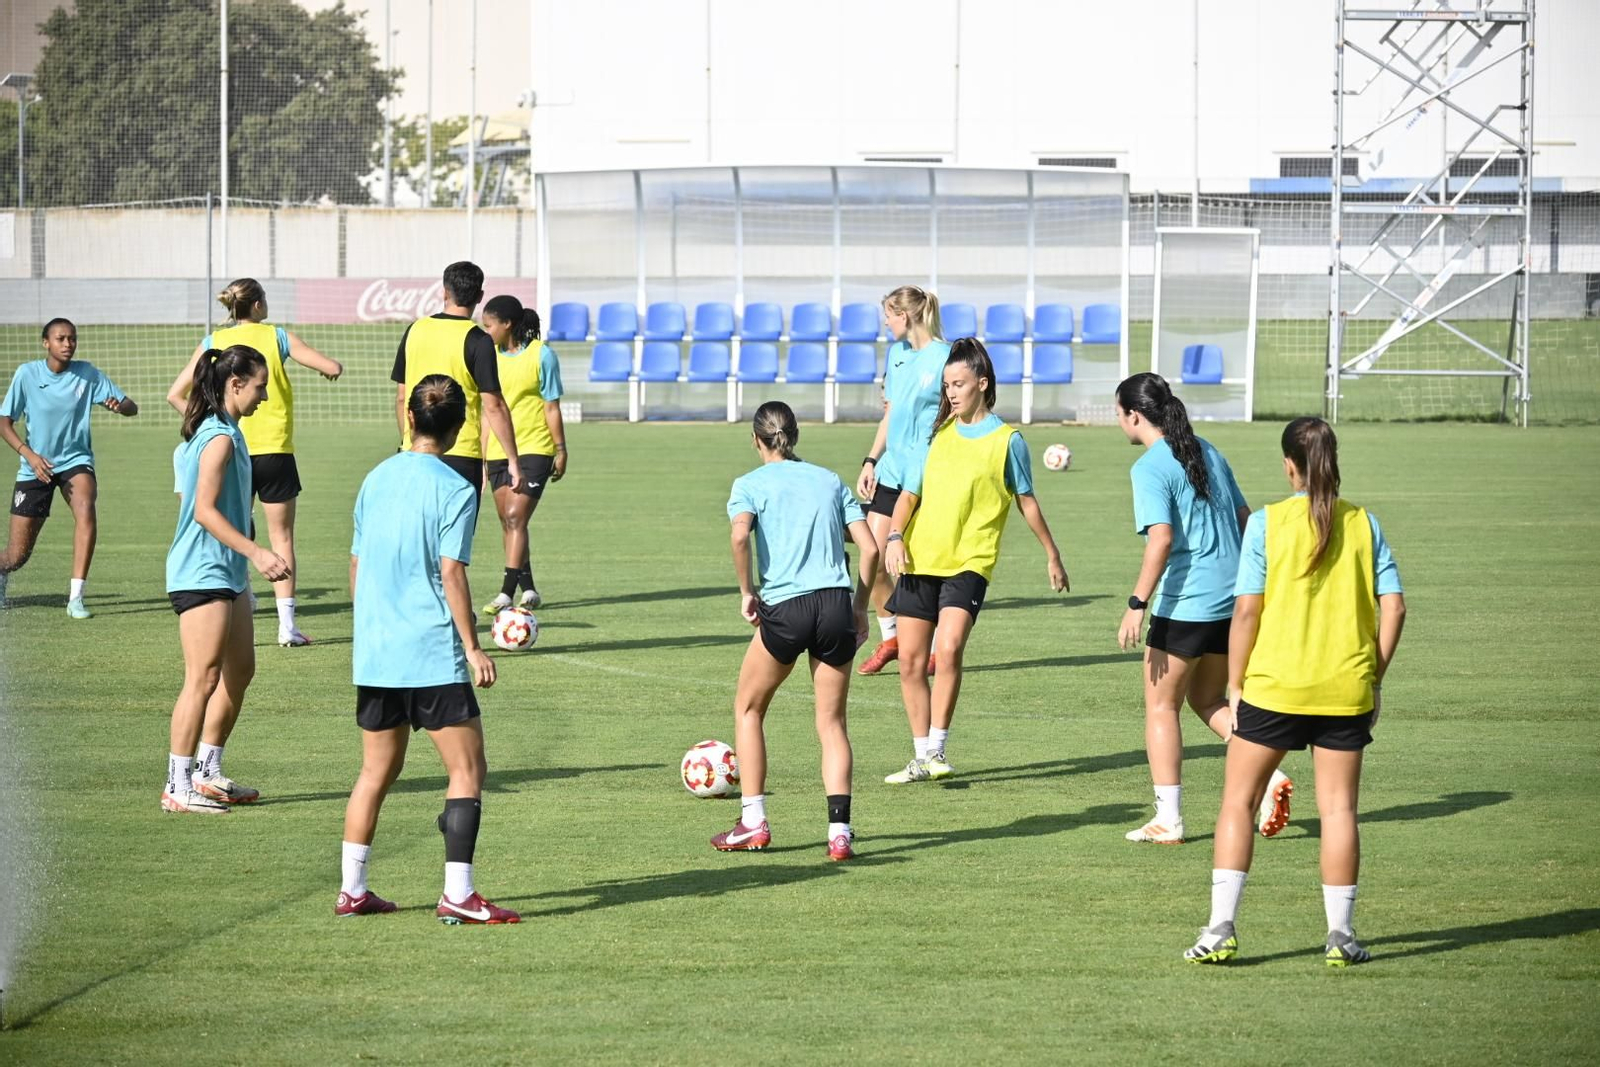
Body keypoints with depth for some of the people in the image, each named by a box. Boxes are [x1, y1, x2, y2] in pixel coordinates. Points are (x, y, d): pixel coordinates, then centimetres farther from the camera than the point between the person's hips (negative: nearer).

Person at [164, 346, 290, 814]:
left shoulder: (226, 433, 14)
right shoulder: (219, 438, -17)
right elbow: (204, 511, -22)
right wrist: (256, 552, -25)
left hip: (226, 573, 11)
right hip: (202, 576, -11)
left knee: (239, 671, 15)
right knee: (203, 679, -9)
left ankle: (208, 774, 23)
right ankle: (178, 787, -5)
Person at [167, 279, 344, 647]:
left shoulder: (211, 343, 5)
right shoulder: (277, 337, -1)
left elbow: (175, 395, 3)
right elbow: (333, 367, -1)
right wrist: (330, 367, 21)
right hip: (274, 450, -2)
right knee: (282, 536, 5)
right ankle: (287, 623, 1)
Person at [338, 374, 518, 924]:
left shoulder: (375, 480, 9)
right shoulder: (455, 490, -9)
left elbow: (357, 566, 14)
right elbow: (451, 574, -14)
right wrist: (473, 648, -9)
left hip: (374, 652, 7)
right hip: (433, 655, -7)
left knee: (377, 771, 16)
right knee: (468, 769, -2)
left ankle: (351, 889, 17)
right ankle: (457, 894, -8)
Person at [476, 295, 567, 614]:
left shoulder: (541, 355, -7)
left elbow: (552, 407, -3)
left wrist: (561, 450, -3)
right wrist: (482, 455, 15)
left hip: (534, 448, -6)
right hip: (499, 452, 6)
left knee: (515, 517, -15)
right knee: (508, 523, 6)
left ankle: (507, 593, -18)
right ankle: (528, 590, 17)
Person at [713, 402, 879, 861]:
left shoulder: (750, 485, 6)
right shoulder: (831, 481, 16)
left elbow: (739, 535, -15)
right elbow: (870, 548, 8)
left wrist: (746, 592, -2)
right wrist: (860, 607, 16)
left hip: (785, 608, -3)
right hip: (836, 602, 3)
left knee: (748, 710, 18)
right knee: (832, 723, 10)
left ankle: (753, 823, 15)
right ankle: (839, 831, -4)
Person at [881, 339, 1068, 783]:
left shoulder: (1006, 440, -1)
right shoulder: (938, 433, 10)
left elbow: (1026, 501, 9)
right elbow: (910, 492, 10)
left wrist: (1052, 556, 15)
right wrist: (895, 536, -7)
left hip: (969, 562, -4)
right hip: (920, 560, 4)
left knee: (949, 649, -23)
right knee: (910, 662, 3)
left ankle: (936, 750, -18)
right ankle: (921, 759, 14)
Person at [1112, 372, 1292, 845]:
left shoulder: (1150, 468, -12)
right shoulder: (1207, 452, 12)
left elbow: (1161, 539, -22)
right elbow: (1244, 519, 17)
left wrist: (1137, 603, -21)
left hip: (1185, 604, -8)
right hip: (1233, 598, 8)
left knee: (1161, 706, 5)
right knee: (1207, 700, 20)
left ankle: (1168, 819, 5)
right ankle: (1269, 777, 3)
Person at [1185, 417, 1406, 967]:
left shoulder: (1267, 523, -7)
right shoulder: (1363, 523, 2)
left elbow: (1246, 610, -9)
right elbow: (1393, 606, 0)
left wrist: (1236, 684, -1)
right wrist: (1374, 678, 9)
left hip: (1273, 688, -2)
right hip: (1346, 691, 2)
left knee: (1237, 801, 8)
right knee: (1338, 807, 9)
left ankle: (1220, 928, 2)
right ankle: (1341, 936, 10)